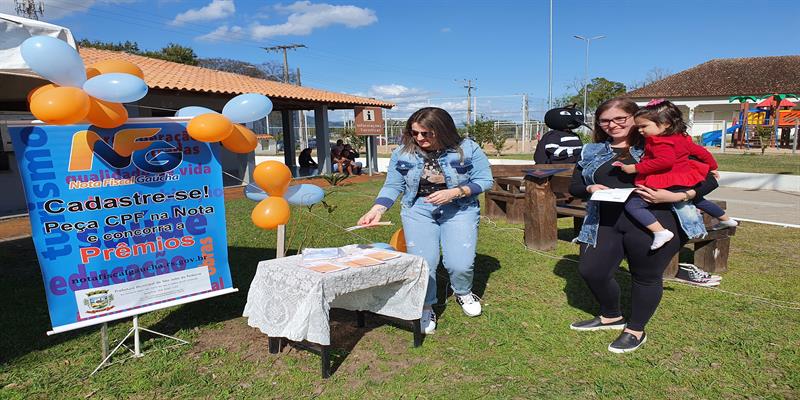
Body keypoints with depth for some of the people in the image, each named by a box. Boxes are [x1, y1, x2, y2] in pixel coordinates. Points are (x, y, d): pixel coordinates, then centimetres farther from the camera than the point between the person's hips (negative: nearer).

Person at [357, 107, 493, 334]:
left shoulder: (467, 149, -9)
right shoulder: (403, 154, -3)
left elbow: (484, 180, -5)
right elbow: (392, 186, 0)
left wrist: (454, 192, -19)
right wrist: (376, 211, -16)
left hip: (459, 209, -1)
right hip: (418, 209, 1)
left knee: (460, 264, -12)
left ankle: (463, 293, 24)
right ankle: (425, 309, 15)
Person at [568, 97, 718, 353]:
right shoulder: (591, 152, 14)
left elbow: (709, 180, -1)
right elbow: (574, 186, 15)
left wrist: (676, 196, -19)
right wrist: (590, 189, -8)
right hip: (606, 222, 5)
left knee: (646, 276, 8)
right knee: (590, 270, 7)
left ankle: (636, 331, 33)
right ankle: (611, 317, 37)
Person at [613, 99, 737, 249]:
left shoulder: (659, 142, -20)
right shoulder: (682, 138, 11)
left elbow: (665, 161, -34)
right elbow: (701, 152, 19)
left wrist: (636, 168, -30)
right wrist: (712, 167, 36)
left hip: (666, 185, -11)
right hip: (686, 181, 11)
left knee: (632, 204, -15)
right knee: (697, 199, 39)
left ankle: (660, 231, -28)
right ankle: (726, 219, 58)